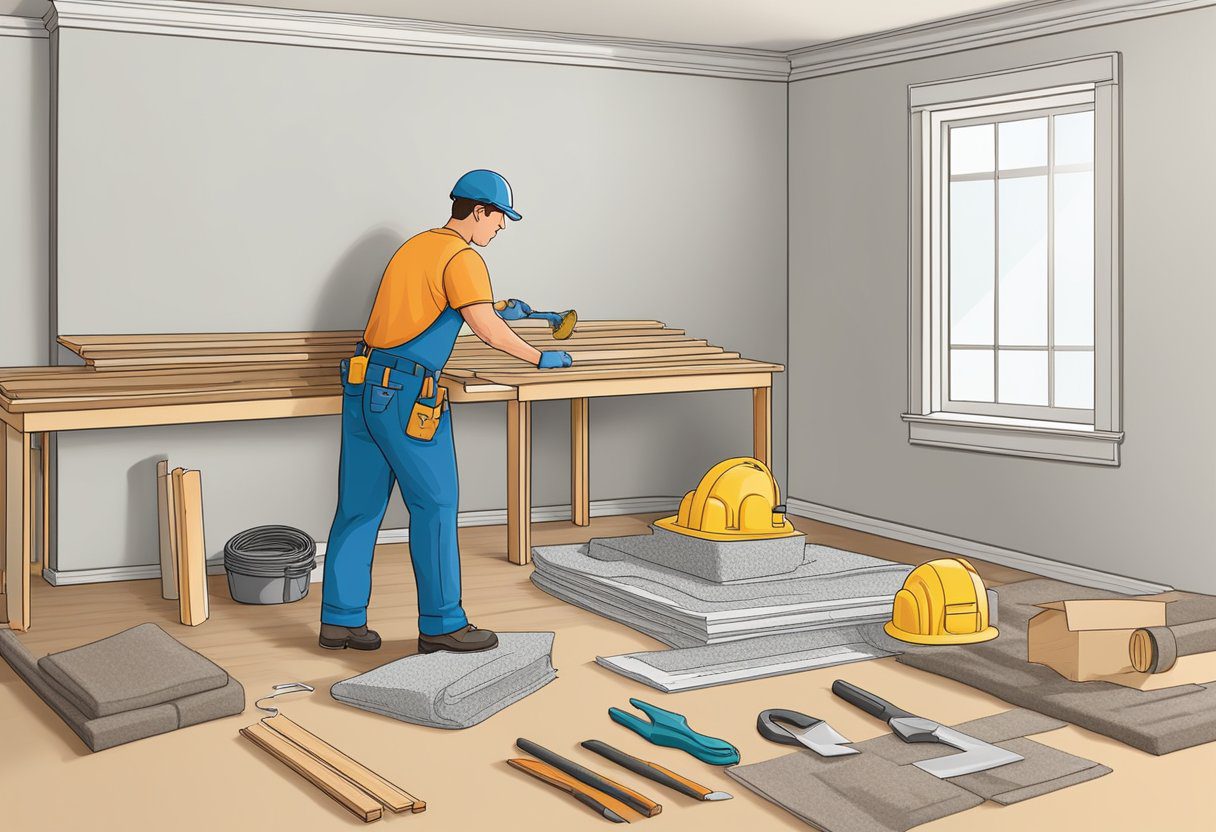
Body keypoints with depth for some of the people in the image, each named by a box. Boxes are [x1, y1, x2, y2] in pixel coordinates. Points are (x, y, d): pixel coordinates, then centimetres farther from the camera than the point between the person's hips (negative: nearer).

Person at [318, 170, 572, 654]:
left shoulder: (416, 245, 20)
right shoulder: (462, 257, -9)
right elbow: (487, 329, -17)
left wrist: (501, 307, 39)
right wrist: (540, 358, -4)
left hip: (363, 385, 9)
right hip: (406, 394, -9)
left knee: (358, 506, 11)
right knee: (434, 506, 0)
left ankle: (340, 620, 16)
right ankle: (441, 625, 6)